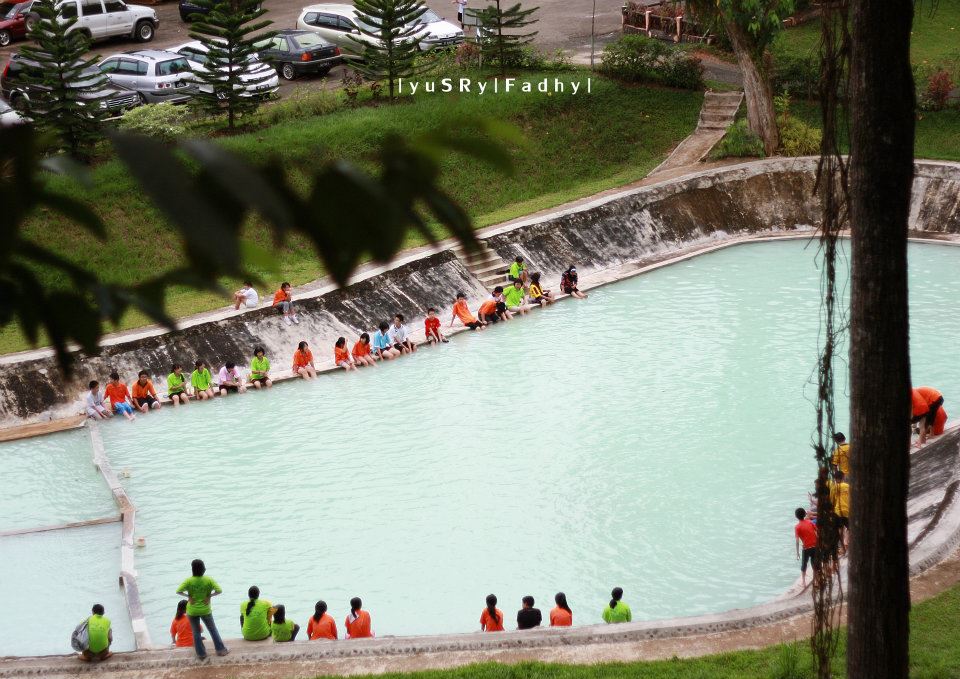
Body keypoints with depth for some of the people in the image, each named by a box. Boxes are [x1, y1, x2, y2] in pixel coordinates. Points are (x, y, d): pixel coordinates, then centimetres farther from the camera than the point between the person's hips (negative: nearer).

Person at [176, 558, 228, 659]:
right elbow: (219, 590, -15)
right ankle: (221, 649, 19)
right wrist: (209, 596, -4)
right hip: (205, 610, 0)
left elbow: (178, 591, -17)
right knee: (213, 630, 16)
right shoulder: (209, 580, -11)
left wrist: (188, 596, -6)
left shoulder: (189, 581, -13)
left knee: (196, 632, 13)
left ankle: (201, 653, 17)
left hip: (192, 611, 0)